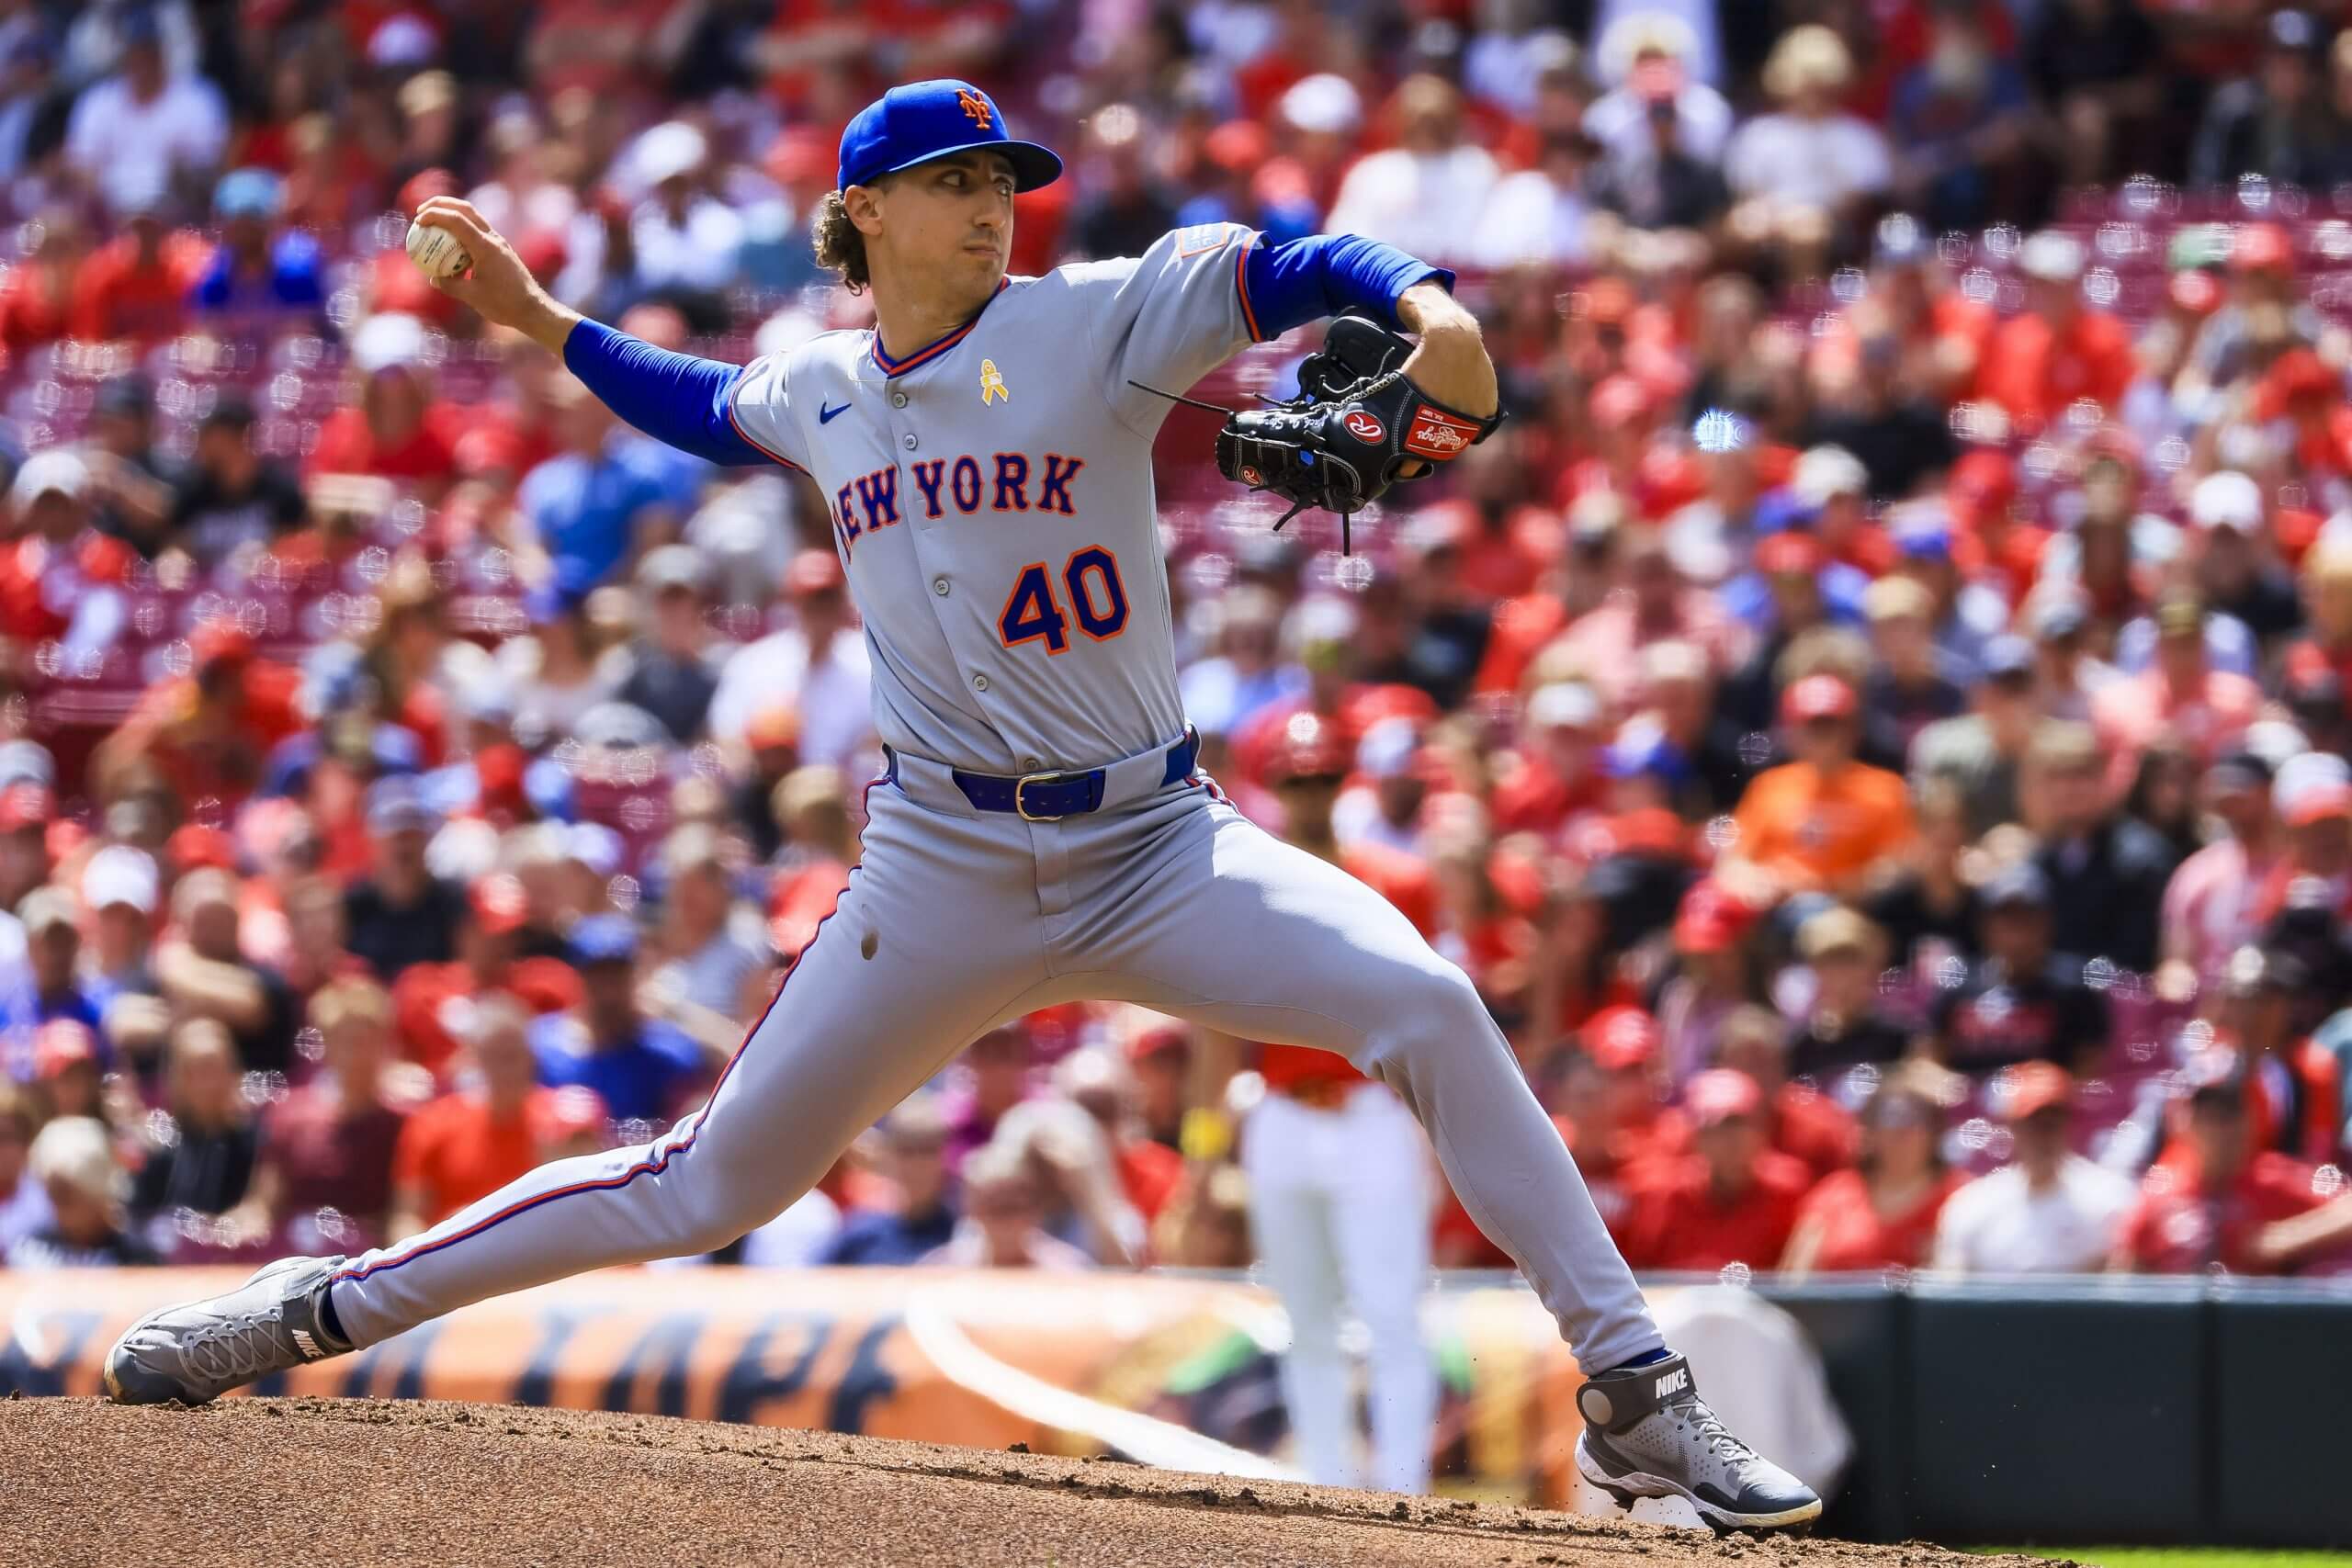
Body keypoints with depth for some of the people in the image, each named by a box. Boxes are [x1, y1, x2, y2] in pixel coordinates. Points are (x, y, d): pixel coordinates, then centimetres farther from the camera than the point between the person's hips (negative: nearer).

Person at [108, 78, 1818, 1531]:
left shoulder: (1101, 318, -5)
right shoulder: (817, 388, 8)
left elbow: (1297, 269, -17)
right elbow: (705, 407, 31)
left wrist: (1425, 309, -37)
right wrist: (537, 318, 24)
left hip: (1159, 846, -2)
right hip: (943, 871, 2)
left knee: (1424, 1000, -25)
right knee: (712, 1183, 4)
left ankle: (1636, 1395, -19)